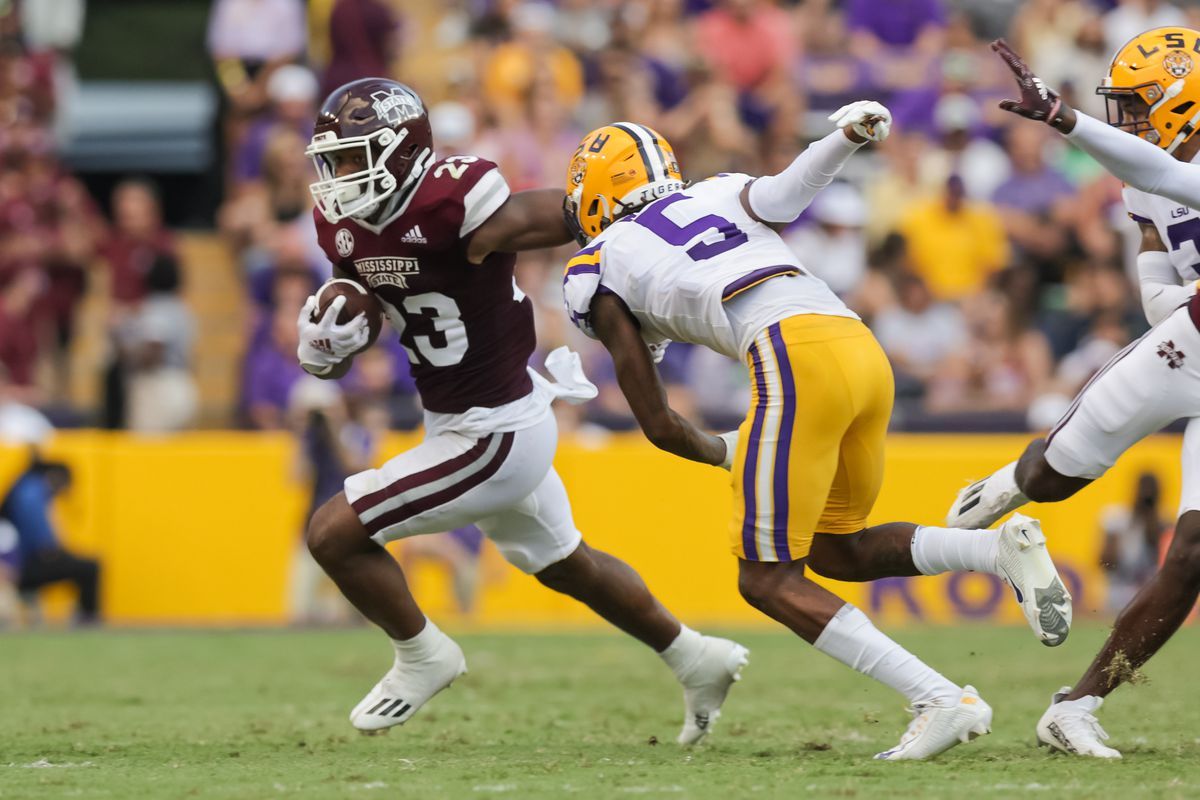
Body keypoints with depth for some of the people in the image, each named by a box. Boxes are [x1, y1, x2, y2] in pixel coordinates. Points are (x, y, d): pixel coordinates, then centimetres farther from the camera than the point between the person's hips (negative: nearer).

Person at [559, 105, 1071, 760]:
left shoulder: (598, 270, 17)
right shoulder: (722, 196, 30)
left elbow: (658, 424, 17)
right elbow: (784, 191, 3)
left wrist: (723, 454, 35)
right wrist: (850, 138, -11)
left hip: (797, 360, -7)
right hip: (865, 354, 7)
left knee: (768, 580, 2)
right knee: (836, 553, 23)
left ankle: (942, 700, -12)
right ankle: (1001, 548, 1)